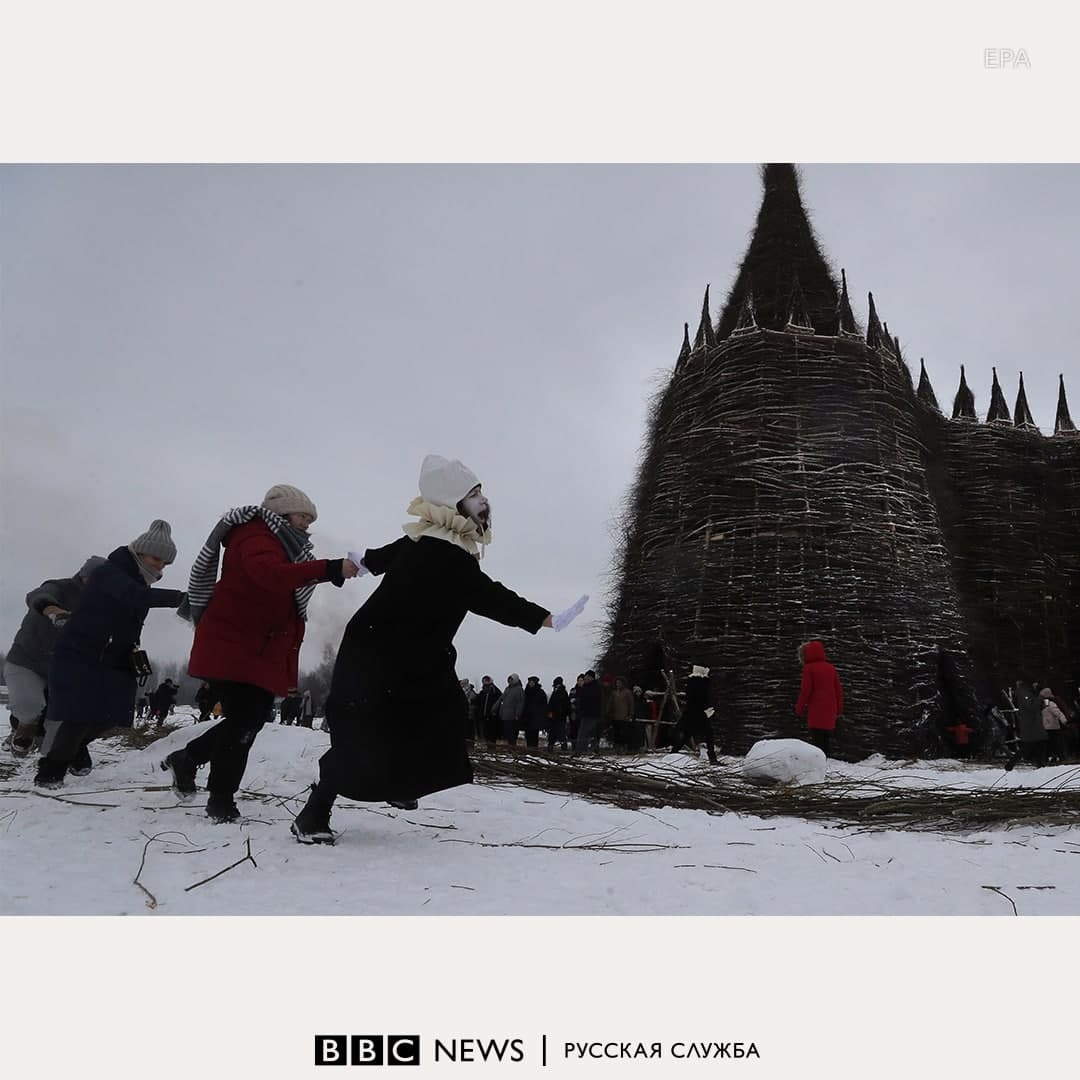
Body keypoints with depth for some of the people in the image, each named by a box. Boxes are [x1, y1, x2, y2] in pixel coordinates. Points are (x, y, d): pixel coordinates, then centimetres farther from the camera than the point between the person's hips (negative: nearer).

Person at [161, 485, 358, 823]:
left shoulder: (280, 544, 21)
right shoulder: (254, 536, -14)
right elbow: (272, 574, -35)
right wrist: (330, 569, -42)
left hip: (260, 652, 10)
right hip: (232, 649, -10)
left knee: (251, 719, 10)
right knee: (244, 720, -9)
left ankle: (186, 759, 30)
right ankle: (221, 799, 6)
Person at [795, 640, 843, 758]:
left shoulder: (809, 668, -7)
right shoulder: (830, 668, 11)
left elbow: (805, 690, -10)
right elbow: (839, 689, 13)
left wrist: (799, 709, 0)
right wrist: (839, 709, 20)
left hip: (816, 713, -6)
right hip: (830, 713, 6)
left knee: (817, 742, -6)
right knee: (825, 742, 13)